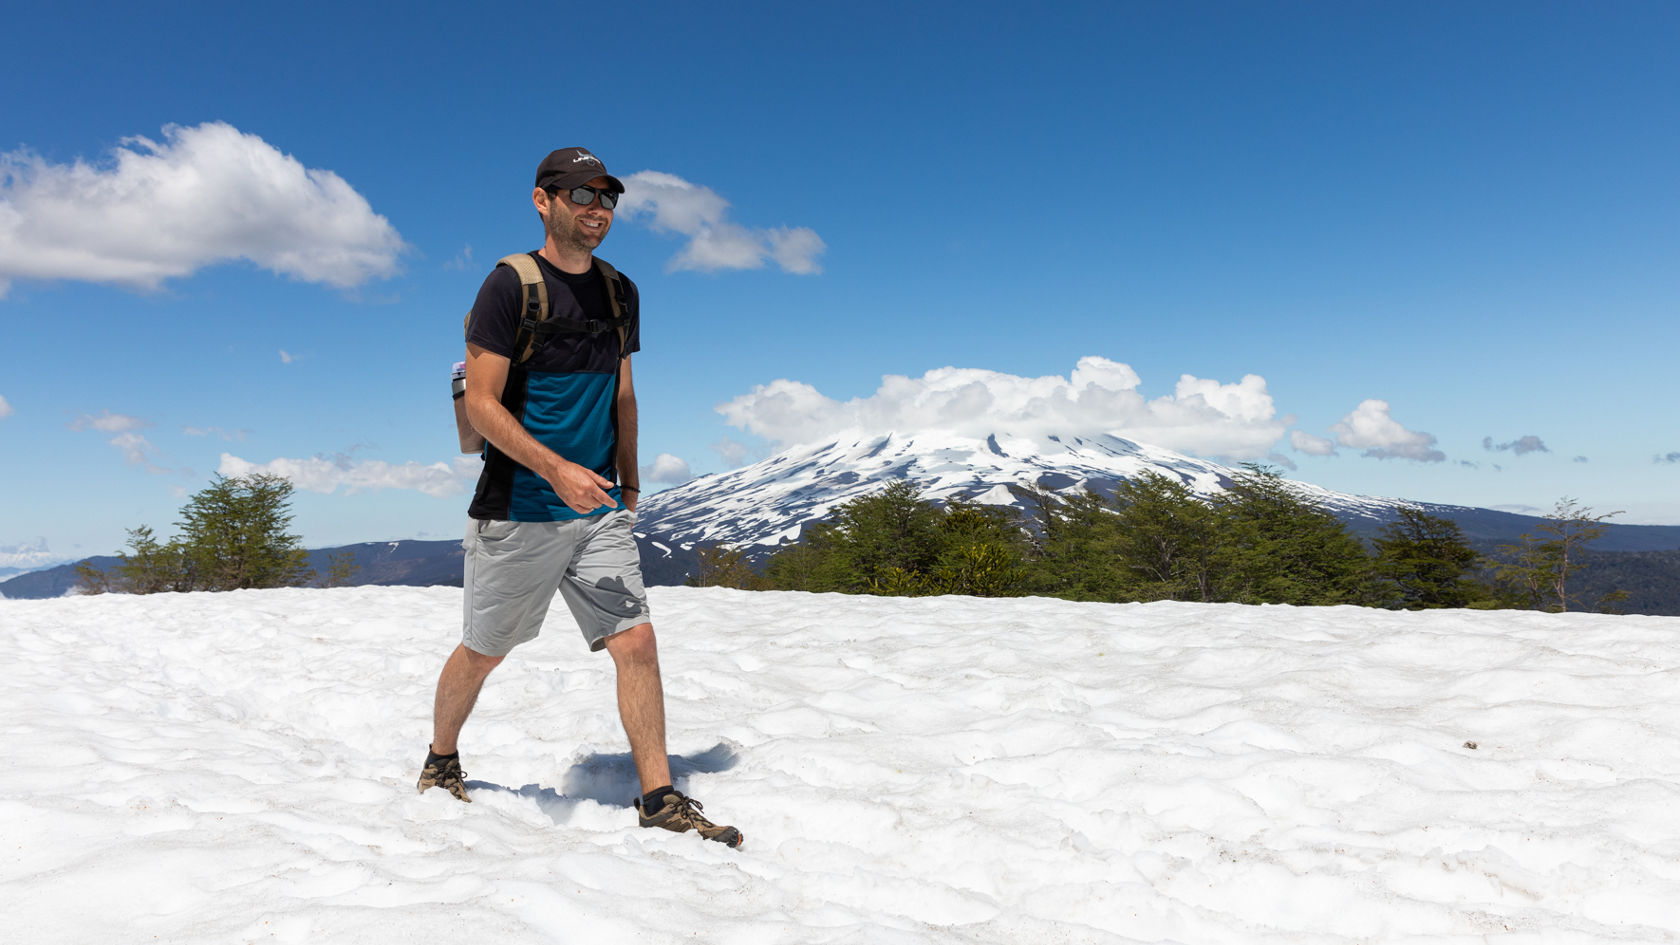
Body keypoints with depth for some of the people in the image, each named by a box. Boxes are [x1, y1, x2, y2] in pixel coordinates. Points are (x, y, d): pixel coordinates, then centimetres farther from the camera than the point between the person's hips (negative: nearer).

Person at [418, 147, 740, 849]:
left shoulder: (619, 292, 10)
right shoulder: (510, 285, -9)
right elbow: (482, 404, -13)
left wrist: (628, 481, 15)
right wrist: (557, 469, -24)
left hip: (599, 509, 5)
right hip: (517, 508, -4)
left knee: (636, 642, -4)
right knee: (482, 652, 11)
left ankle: (660, 799, 4)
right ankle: (441, 762, 37)